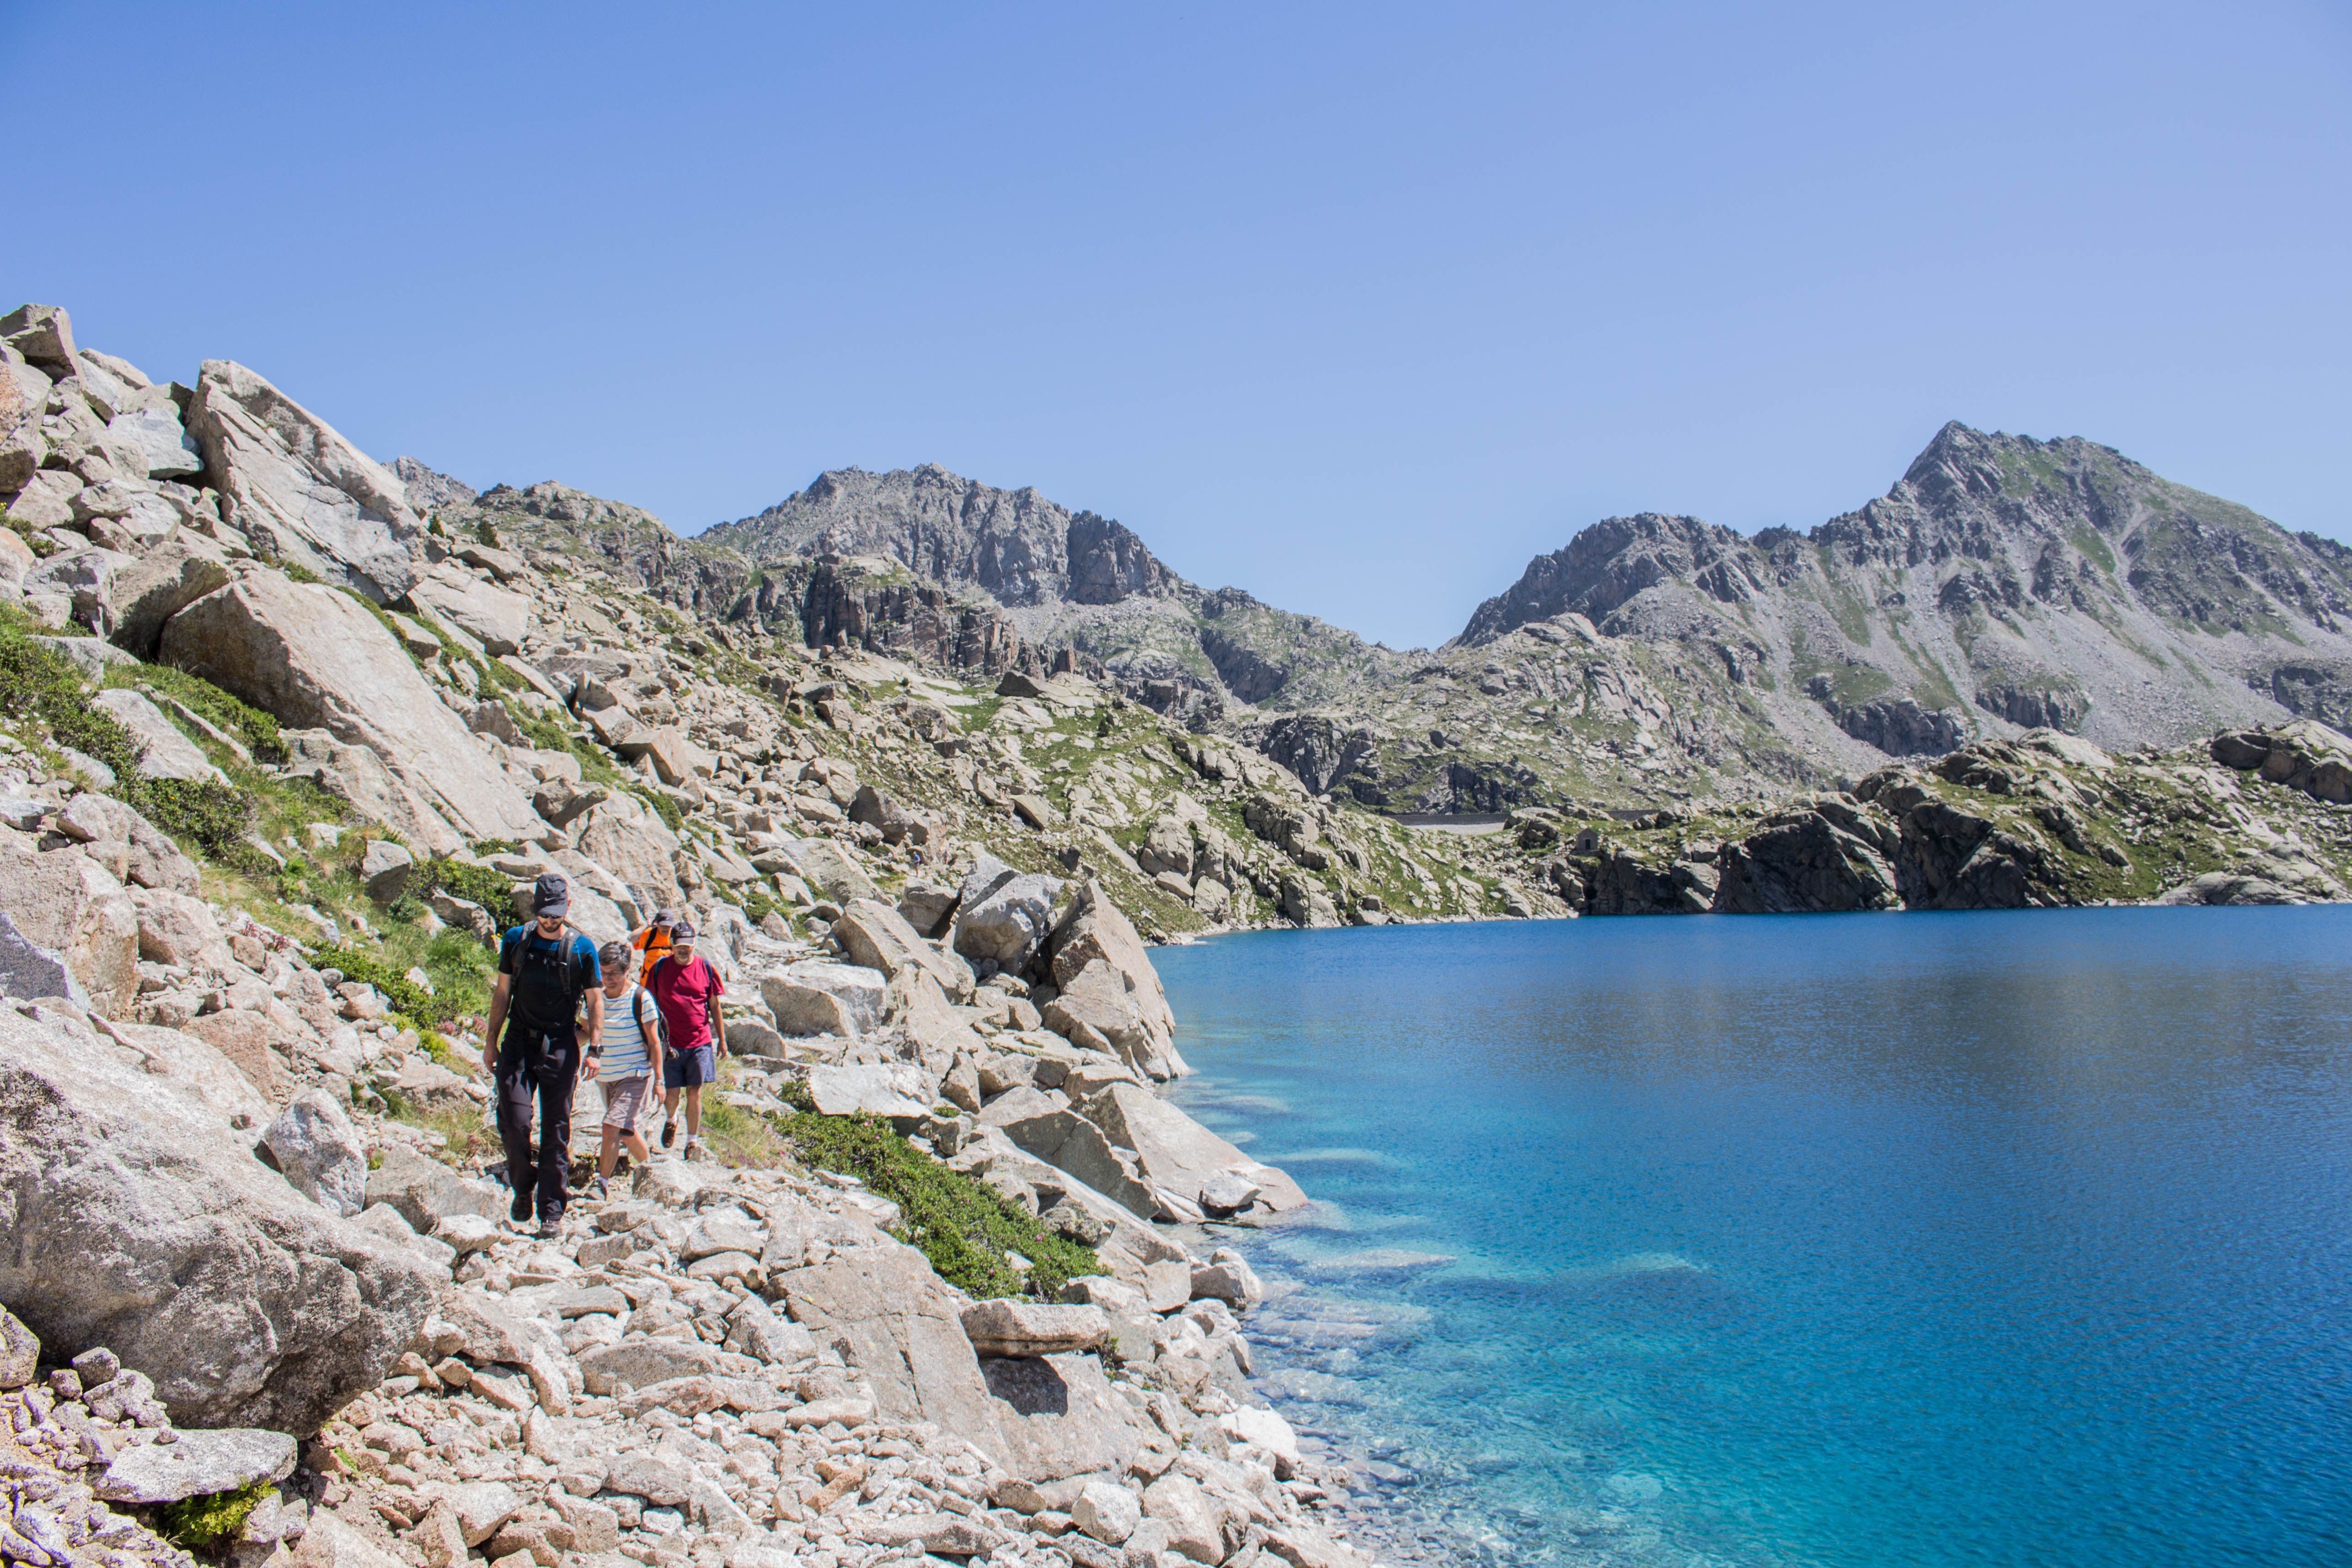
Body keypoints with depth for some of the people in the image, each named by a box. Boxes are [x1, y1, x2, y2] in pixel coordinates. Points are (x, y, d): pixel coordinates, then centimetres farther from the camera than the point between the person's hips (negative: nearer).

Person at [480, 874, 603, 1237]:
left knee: (556, 1131, 2)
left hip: (560, 1048, -1)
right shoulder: (516, 940, 4)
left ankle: (552, 1212, 10)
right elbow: (503, 992, 11)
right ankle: (523, 1187, 17)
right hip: (519, 1043, 1)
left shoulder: (581, 949, -2)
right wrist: (490, 1040, 9)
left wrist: (594, 1050, -6)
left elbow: (596, 1002, 2)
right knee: (513, 1121, -10)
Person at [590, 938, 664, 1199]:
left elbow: (654, 1042, -9)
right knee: (626, 1131, 18)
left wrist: (659, 1080, -10)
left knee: (612, 1127, -17)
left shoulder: (640, 999, -12)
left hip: (636, 1075, -6)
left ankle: (603, 1185, -8)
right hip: (606, 1076, 6)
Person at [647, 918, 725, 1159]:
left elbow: (714, 1005, 8)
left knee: (694, 1092, 1)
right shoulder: (660, 967, 0)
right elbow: (651, 1004, 9)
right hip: (671, 1042, 0)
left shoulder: (705, 967, 1)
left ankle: (693, 1141, 16)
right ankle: (671, 1120, 35)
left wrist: (721, 1039, 10)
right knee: (671, 1094, 1)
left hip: (700, 1042, 0)